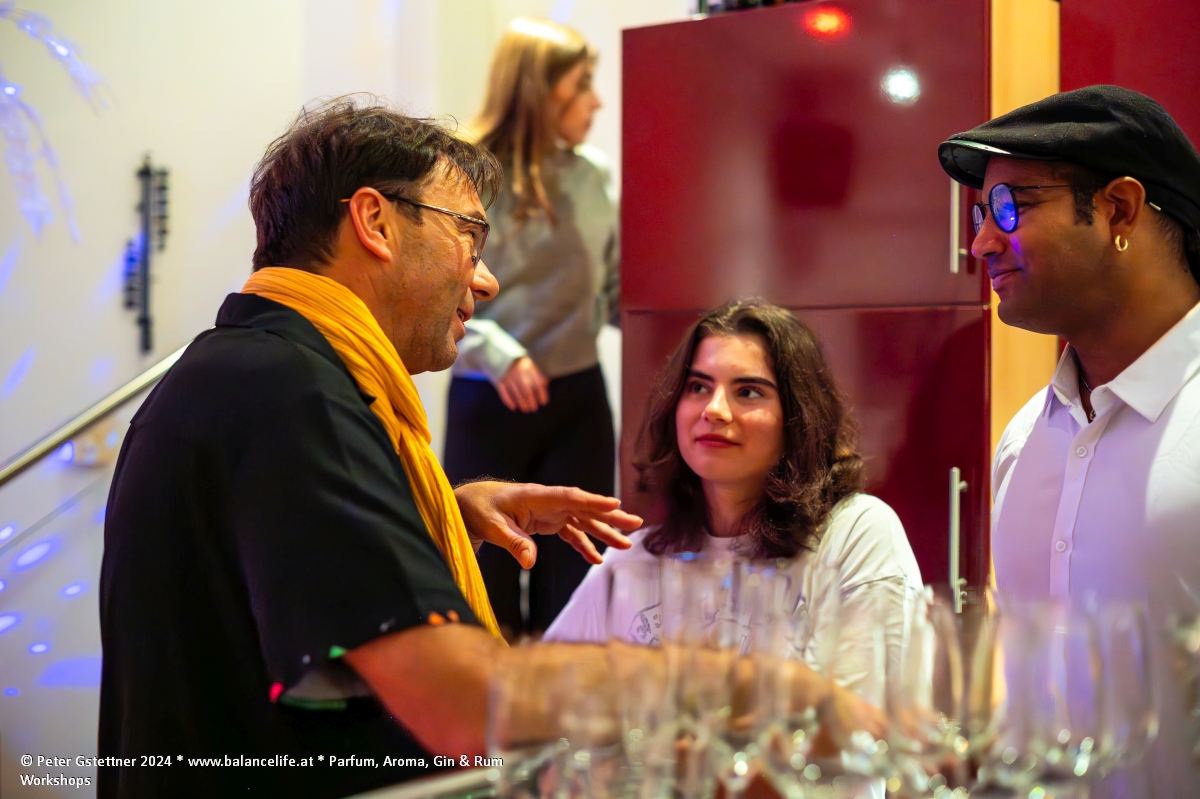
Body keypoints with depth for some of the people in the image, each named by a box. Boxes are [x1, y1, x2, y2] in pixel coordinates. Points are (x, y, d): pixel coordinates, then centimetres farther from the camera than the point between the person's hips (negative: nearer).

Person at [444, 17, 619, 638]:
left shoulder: (594, 177, 4)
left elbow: (616, 290, 8)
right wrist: (495, 352, -21)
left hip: (578, 399, 3)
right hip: (487, 401, -3)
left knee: (572, 582, 7)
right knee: (485, 584, 5)